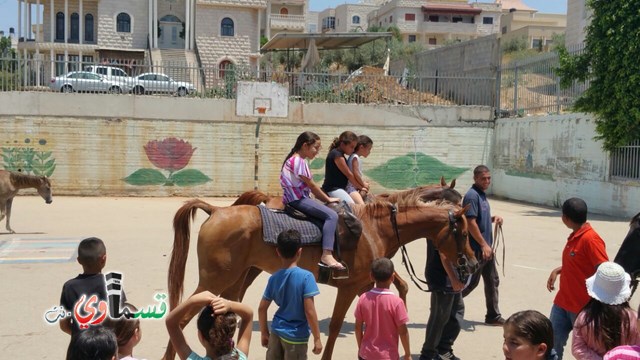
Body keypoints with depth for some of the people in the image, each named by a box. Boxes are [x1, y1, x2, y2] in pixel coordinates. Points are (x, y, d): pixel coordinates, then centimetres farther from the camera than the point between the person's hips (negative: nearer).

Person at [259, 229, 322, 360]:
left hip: (276, 332, 5)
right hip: (296, 336, -5)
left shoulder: (274, 278, 0)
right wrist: (317, 338, -9)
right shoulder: (306, 276, -15)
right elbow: (309, 311, -18)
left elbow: (262, 308, 6)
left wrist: (264, 333, 19)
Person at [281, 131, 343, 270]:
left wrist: (324, 198, 12)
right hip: (297, 199, -11)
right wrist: (328, 199, -3)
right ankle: (327, 254, -31)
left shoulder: (296, 160, 17)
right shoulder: (298, 161, -14)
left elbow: (309, 187, 17)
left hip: (297, 197, 11)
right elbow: (312, 186, -13)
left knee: (330, 214, 14)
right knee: (332, 215, -21)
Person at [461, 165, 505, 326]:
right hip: (476, 249, -10)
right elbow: (471, 222, -22)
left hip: (486, 247, 10)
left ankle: (493, 316, 21)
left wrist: (493, 219, 3)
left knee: (492, 281, 13)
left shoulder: (482, 194, 12)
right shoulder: (472, 195, -17)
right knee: (471, 282, 0)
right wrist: (484, 245, -21)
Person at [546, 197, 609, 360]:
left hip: (583, 307, -8)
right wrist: (557, 270, 7)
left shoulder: (591, 239, -21)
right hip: (562, 303, 8)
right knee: (552, 343, 9)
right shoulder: (574, 236, 6)